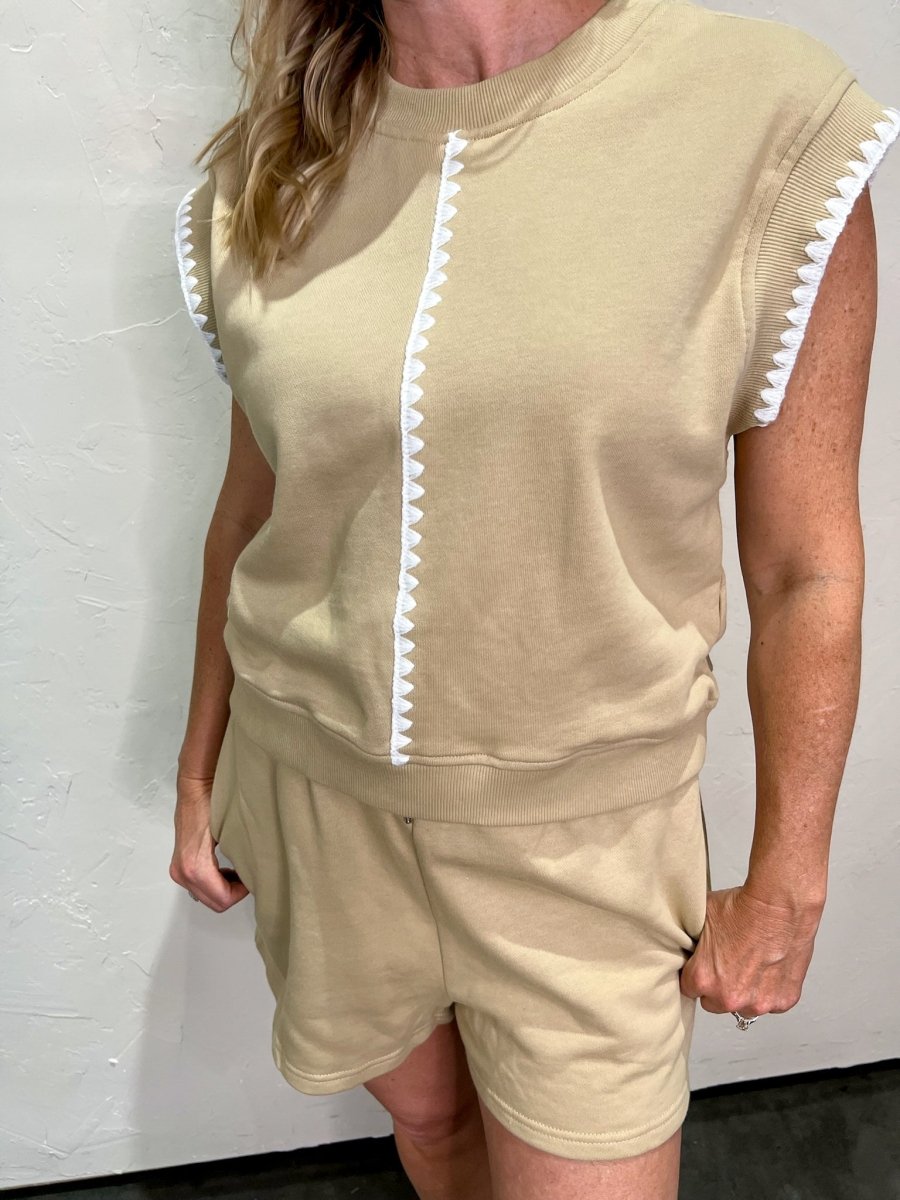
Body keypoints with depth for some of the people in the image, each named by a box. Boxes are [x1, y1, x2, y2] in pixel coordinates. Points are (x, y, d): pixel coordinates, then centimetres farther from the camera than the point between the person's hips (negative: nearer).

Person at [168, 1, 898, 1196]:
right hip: (319, 785, 3)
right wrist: (201, 771, 15)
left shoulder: (773, 123, -13)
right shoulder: (267, 170, -2)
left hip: (578, 820, -2)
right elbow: (253, 503, 8)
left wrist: (784, 888, -2)